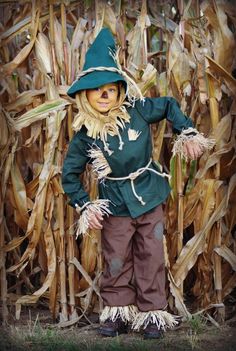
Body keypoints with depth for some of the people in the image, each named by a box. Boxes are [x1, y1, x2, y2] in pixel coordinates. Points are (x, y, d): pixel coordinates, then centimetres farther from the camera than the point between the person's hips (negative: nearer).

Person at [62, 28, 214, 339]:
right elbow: (70, 174, -1)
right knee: (116, 261, 6)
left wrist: (188, 133, 0)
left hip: (149, 199, 1)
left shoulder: (137, 110, -9)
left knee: (151, 258, 6)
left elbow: (170, 106, 8)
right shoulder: (84, 135, -10)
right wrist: (84, 206, -8)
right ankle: (117, 311, 22)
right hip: (115, 206, -1)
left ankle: (152, 312, 16)